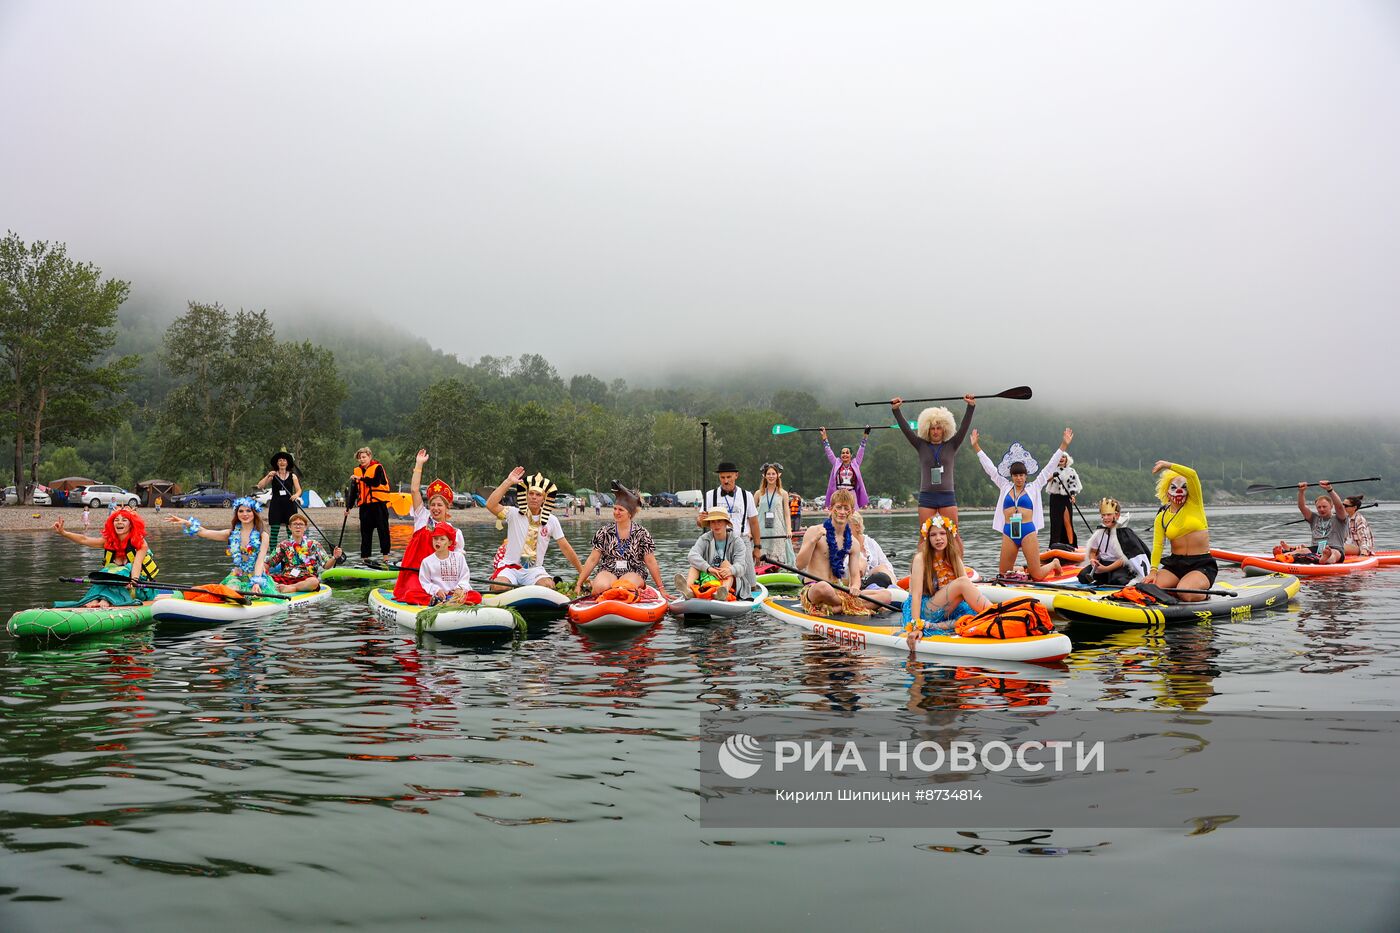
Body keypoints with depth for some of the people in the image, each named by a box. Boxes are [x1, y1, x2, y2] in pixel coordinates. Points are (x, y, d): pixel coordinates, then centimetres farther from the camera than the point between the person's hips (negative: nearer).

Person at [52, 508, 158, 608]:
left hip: (139, 587, -5)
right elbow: (84, 540, -4)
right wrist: (63, 532, -18)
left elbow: (137, 563, -24)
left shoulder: (140, 543, -9)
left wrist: (134, 580, -43)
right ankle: (94, 600, -45)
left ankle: (106, 601, -53)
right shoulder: (109, 541, 5)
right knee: (107, 571, -22)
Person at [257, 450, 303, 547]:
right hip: (276, 505, -1)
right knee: (274, 531, -3)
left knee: (291, 531, 0)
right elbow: (260, 486, -3)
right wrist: (268, 476, -16)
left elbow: (299, 490, 8)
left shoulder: (293, 476, 8)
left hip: (289, 505, 1)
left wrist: (296, 495, -14)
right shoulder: (272, 475, 6)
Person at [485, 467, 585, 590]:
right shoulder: (514, 514, -2)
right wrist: (508, 482, -19)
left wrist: (583, 574, 4)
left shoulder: (551, 521, 5)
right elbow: (490, 505, -19)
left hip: (534, 570, 2)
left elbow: (566, 549, 7)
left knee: (549, 586, -30)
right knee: (498, 587, -32)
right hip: (510, 567, -2)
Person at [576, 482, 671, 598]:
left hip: (633, 574, 0)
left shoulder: (642, 534, 2)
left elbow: (651, 562, 4)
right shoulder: (604, 532, 5)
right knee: (601, 587, -36)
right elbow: (592, 560, 6)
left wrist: (661, 589, 4)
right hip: (607, 572, 0)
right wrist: (579, 584, 2)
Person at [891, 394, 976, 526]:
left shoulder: (951, 446, 8)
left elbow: (964, 427, -1)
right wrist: (895, 410, -8)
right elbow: (905, 428, 2)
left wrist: (971, 407, -12)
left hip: (947, 496, 0)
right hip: (927, 496, 1)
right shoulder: (921, 446, 9)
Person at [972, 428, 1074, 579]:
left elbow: (1049, 467, 7)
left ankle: (1054, 564, 31)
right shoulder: (1005, 487, 13)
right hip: (1008, 533, 3)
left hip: (1028, 532, -3)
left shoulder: (1033, 488, 8)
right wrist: (976, 446, 15)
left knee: (1037, 576, -3)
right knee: (1003, 574, 3)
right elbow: (989, 467, 15)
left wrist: (1064, 445, 3)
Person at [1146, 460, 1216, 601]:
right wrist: (1154, 570, -20)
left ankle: (1202, 594, 7)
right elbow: (1157, 546, -7)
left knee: (1184, 593, -30)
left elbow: (1192, 474, -16)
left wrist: (1168, 465, -10)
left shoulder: (1194, 504, 1)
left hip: (1202, 565, -3)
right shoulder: (1161, 518, 6)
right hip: (1174, 564, 3)